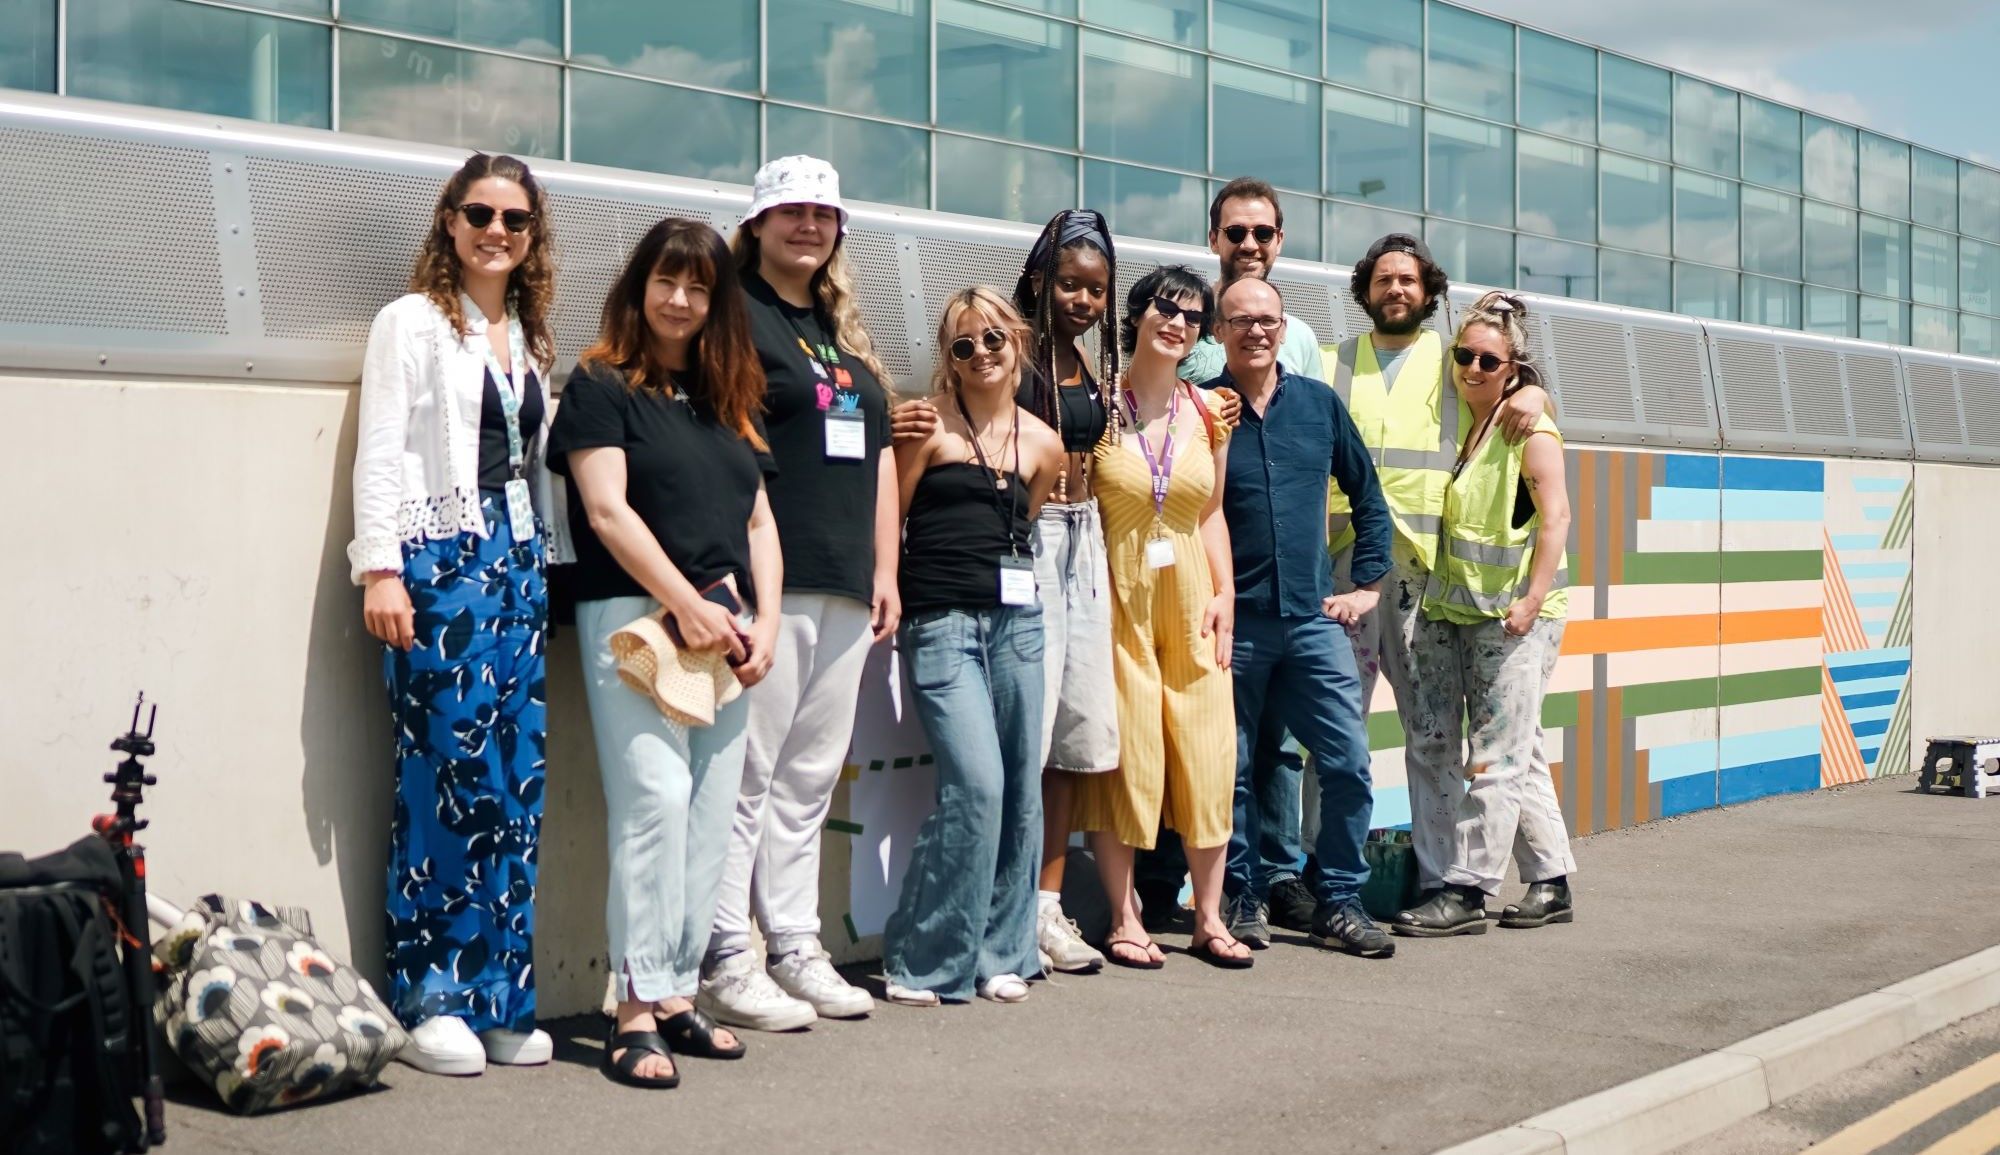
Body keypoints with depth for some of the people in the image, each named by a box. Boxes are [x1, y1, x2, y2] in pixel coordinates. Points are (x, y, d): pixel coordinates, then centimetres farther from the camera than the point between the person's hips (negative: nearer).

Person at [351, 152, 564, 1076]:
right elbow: (380, 452, -7)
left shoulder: (530, 338, 19)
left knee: (515, 786, 4)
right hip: (442, 563, -6)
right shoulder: (413, 322, 1)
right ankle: (428, 1003, 0)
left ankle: (497, 1000, 10)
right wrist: (380, 570, -16)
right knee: (450, 780, -9)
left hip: (520, 566, 6)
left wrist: (542, 564, 11)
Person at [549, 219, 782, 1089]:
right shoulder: (602, 385, 2)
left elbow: (758, 519, 18)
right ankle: (638, 1008, -10)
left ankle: (678, 993, 9)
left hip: (725, 624, 6)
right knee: (654, 800, -14)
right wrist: (687, 604, -13)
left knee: (711, 813, 3)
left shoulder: (729, 399, 20)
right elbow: (607, 511, -8)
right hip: (635, 617, -6)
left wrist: (764, 620, 4)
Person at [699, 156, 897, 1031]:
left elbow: (879, 454, 24)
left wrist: (885, 568, 17)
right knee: (746, 775, -6)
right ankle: (723, 961, 0)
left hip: (844, 591, 8)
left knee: (810, 777, 11)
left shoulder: (847, 334, 22)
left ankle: (795, 948, 19)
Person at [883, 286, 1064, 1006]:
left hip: (1017, 622, 5)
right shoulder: (930, 427, -2)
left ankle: (1001, 952, 18)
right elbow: (886, 520, 0)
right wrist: (894, 596, 0)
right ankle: (923, 961, -3)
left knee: (1022, 791, 4)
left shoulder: (1042, 444, 12)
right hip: (942, 624, -5)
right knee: (977, 786, -15)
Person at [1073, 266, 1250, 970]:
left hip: (1190, 597, 4)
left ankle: (1209, 919, 13)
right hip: (1118, 594, -4)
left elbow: (1212, 514, 13)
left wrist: (1224, 594, 3)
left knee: (1207, 752, 3)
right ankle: (1124, 919, 8)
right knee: (1122, 752, -2)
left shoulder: (1207, 414, 8)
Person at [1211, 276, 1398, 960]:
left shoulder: (1319, 404, 9)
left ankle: (1338, 904, 9)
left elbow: (1367, 498, 17)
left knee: (1348, 762, -2)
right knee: (1231, 771, 5)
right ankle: (1237, 900, 18)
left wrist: (1367, 584, 12)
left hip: (1313, 618, 3)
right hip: (1233, 622, -2)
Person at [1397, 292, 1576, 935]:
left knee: (1497, 756, -5)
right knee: (1514, 756, 10)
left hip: (1513, 616, -7)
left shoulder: (1529, 428, -5)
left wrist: (1532, 600, -19)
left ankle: (1467, 889, -4)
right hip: (1451, 611, 7)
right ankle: (1550, 880, 19)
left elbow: (1555, 518, -12)